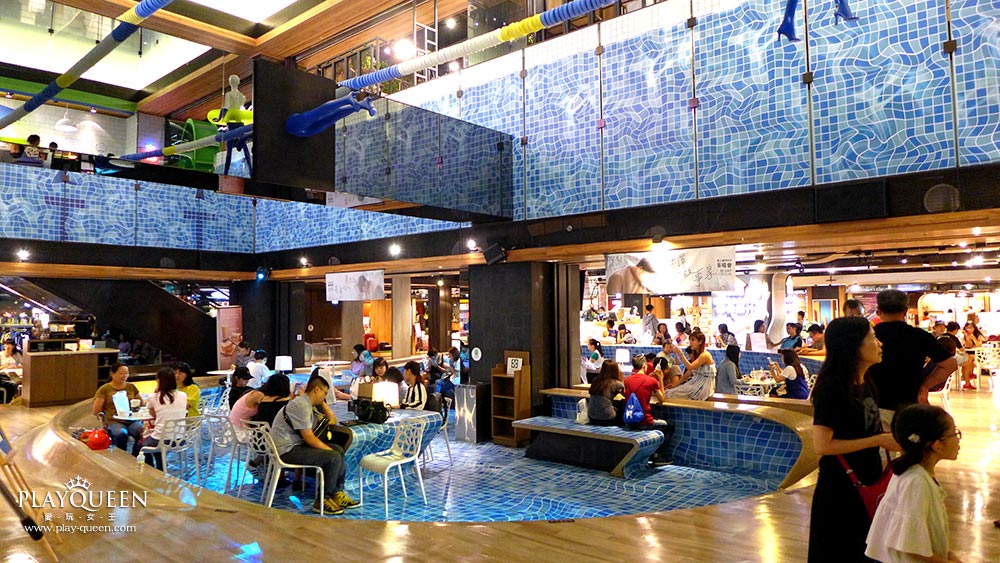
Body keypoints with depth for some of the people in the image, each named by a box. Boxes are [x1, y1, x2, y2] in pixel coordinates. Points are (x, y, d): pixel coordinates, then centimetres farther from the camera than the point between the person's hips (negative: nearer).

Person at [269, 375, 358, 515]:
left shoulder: (305, 403, 15)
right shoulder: (301, 405, -17)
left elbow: (333, 420, 21)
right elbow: (309, 438, -20)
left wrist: (322, 403, 11)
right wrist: (330, 450, -12)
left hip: (294, 445, 11)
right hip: (286, 450, -11)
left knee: (339, 450, 9)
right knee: (334, 457, -20)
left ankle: (337, 494, 10)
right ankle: (322, 501, -7)